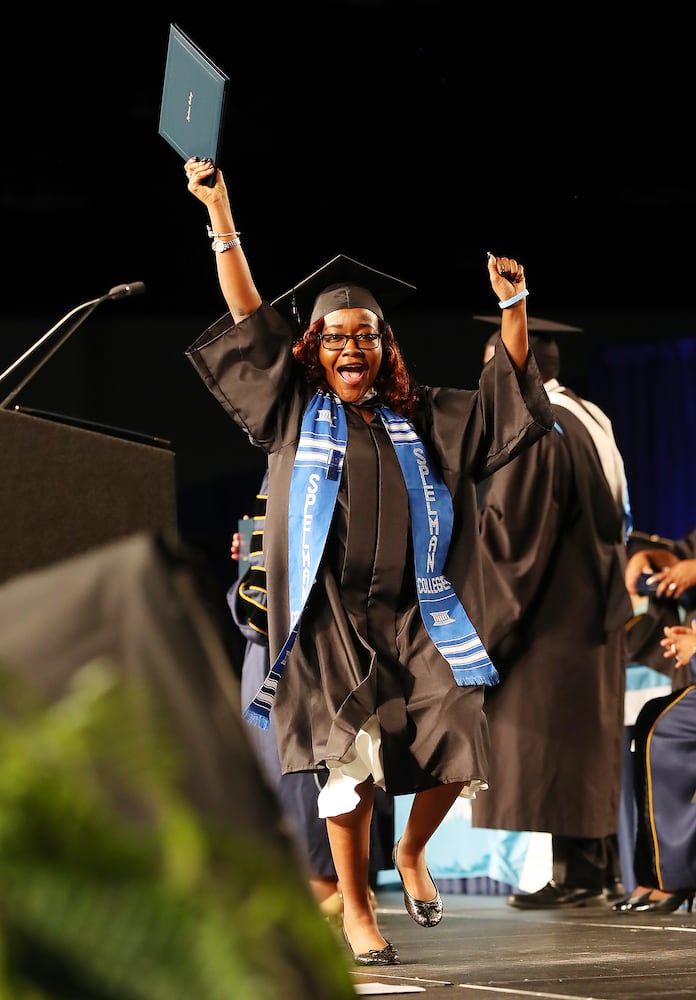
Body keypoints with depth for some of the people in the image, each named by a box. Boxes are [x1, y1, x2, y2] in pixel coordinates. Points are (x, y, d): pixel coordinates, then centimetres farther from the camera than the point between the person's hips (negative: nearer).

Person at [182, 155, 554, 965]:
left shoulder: (420, 420, 15)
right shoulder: (295, 410, 9)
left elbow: (507, 399, 13)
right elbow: (247, 318, 5)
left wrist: (512, 307, -1)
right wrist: (219, 213, -1)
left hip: (412, 615, 2)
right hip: (332, 617, -2)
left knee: (457, 746, -12)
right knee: (351, 755, -8)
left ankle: (411, 852, 16)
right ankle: (354, 907, 5)